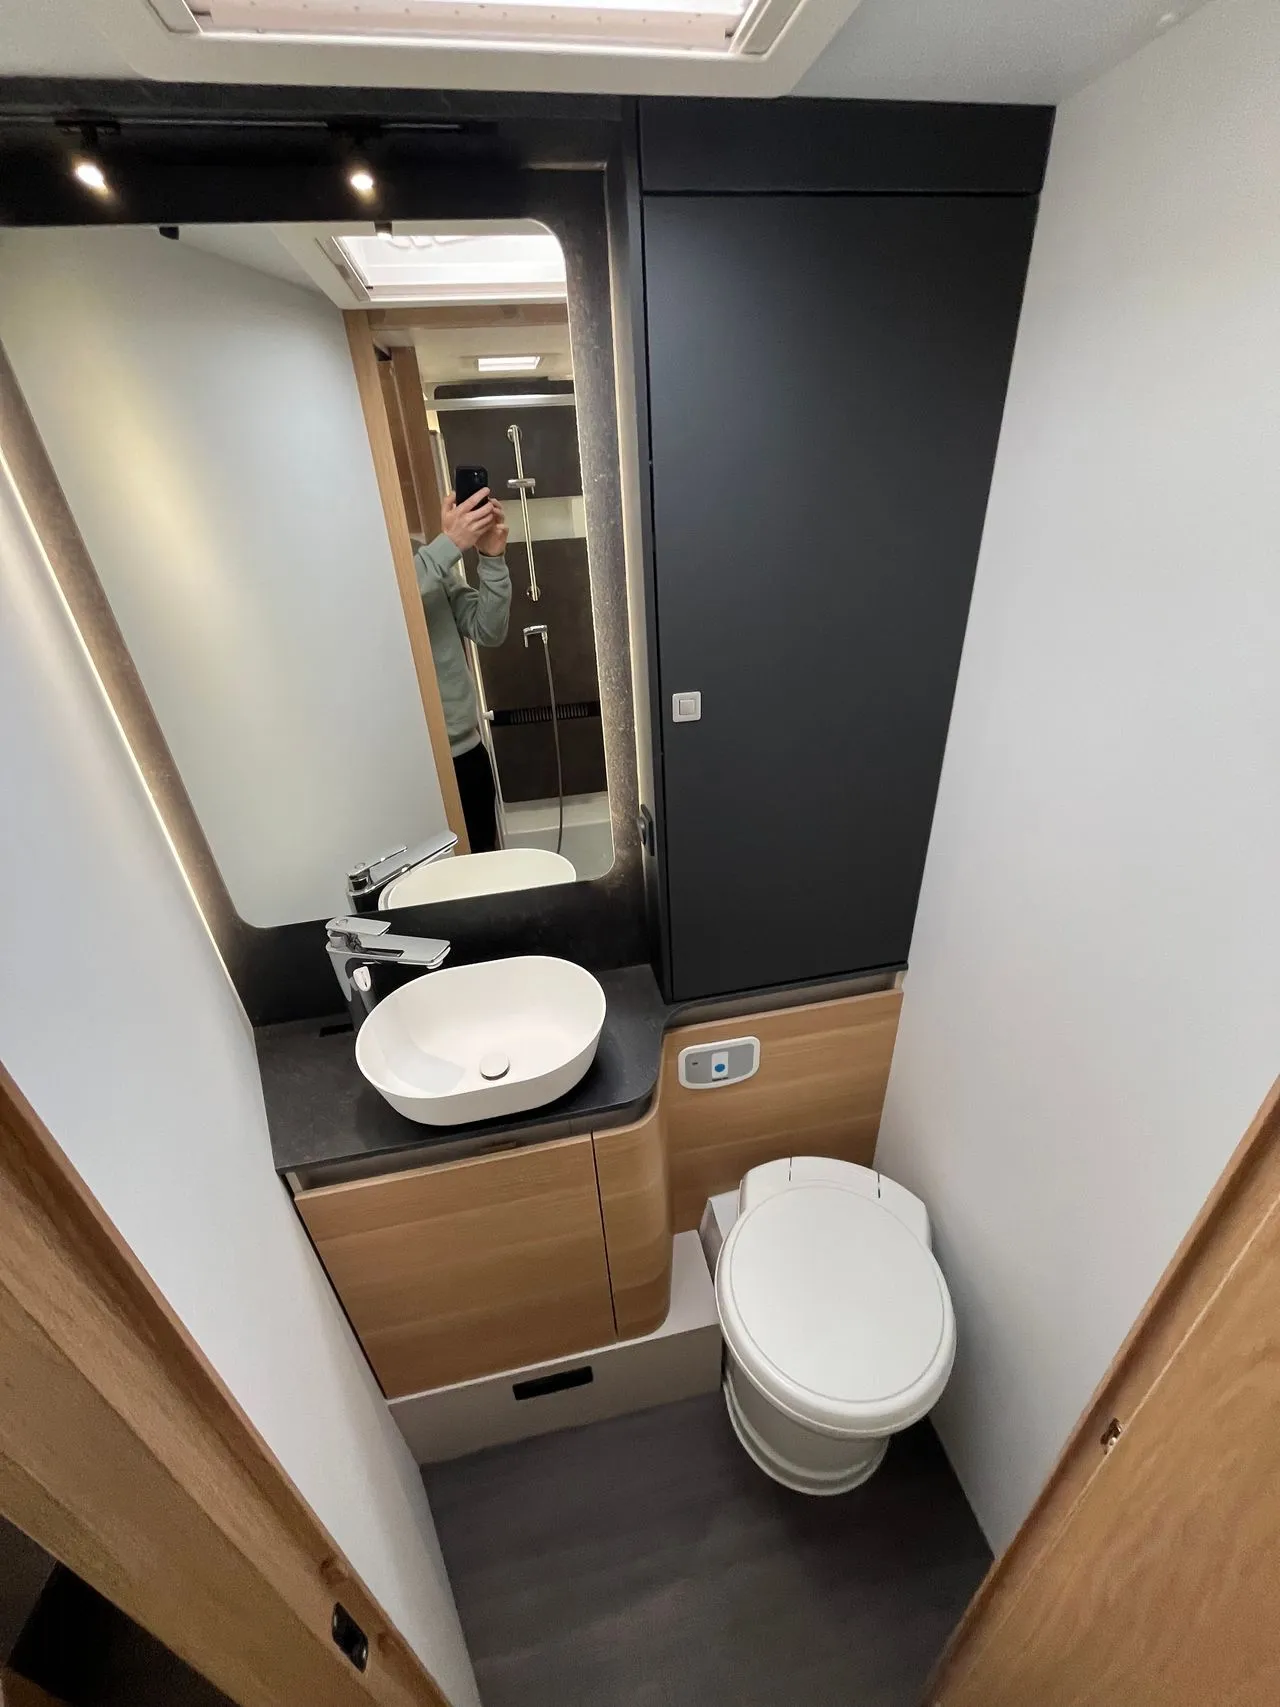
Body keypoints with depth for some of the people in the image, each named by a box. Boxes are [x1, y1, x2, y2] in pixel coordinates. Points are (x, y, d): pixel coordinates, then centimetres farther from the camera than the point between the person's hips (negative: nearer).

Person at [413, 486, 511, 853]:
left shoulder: (426, 554, 9)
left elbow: (488, 630, 3)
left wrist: (492, 558, -10)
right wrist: (450, 544, -27)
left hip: (469, 750, 6)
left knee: (485, 864, 18)